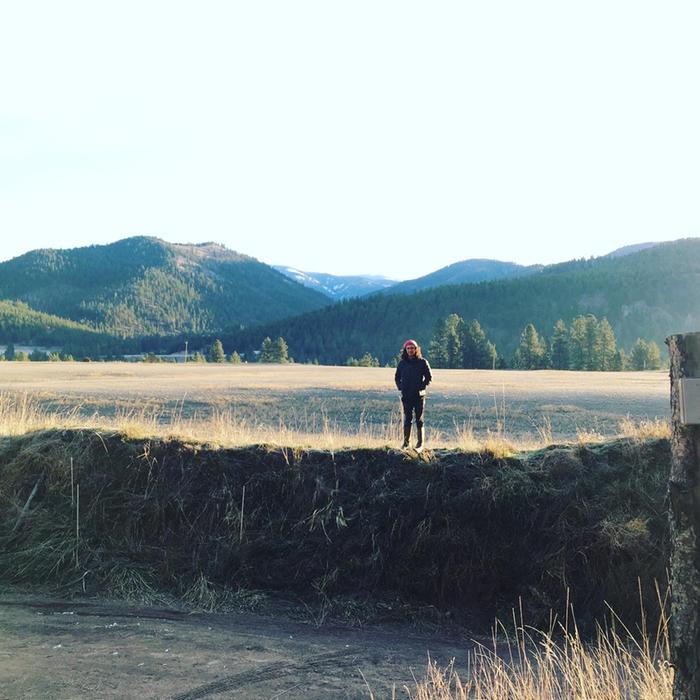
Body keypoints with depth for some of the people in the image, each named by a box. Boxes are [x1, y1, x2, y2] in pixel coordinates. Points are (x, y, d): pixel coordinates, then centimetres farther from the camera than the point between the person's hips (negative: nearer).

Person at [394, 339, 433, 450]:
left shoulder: (422, 362, -2)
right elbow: (397, 377, 17)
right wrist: (400, 387, 4)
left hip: (419, 395, -3)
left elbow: (429, 377, 0)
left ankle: (420, 443, 7)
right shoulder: (402, 363, 6)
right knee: (407, 419, 6)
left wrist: (421, 387, -8)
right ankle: (406, 442, 12)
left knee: (419, 419, 1)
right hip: (406, 396, 3)